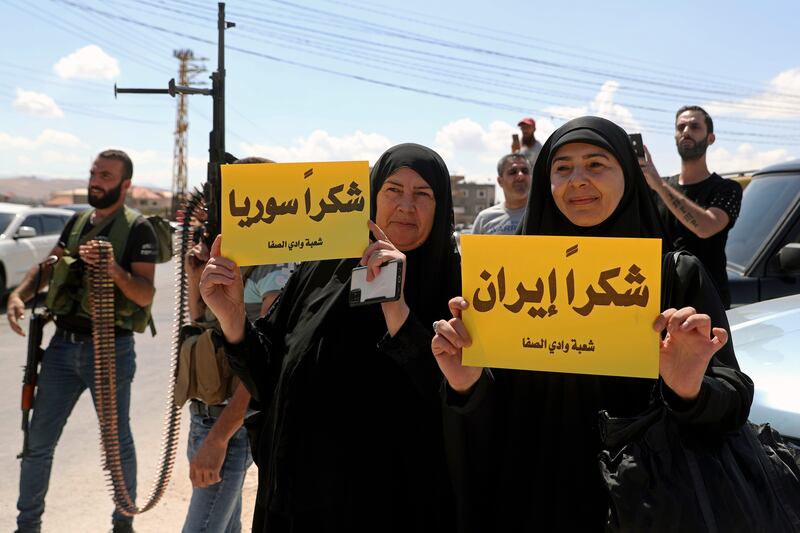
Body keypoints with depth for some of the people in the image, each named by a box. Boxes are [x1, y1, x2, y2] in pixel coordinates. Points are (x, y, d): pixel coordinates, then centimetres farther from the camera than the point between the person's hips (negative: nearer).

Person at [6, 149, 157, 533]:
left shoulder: (137, 228, -7)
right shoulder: (77, 222, 12)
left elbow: (146, 294, -14)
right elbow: (47, 267, 16)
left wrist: (113, 268, -31)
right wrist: (19, 294, -3)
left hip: (110, 348, -5)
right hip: (63, 344, 6)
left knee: (117, 440, 8)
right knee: (38, 440, 10)